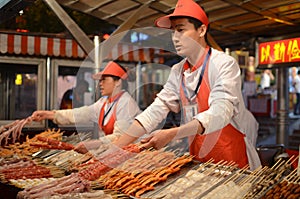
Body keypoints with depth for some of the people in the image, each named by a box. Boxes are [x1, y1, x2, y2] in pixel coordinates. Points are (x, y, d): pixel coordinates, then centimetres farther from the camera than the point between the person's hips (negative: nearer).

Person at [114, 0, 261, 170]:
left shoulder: (224, 64, -15)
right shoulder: (178, 71, 3)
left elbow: (220, 113, -26)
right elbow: (156, 110, 0)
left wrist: (172, 134, -37)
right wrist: (116, 147, -10)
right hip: (198, 161, 5)